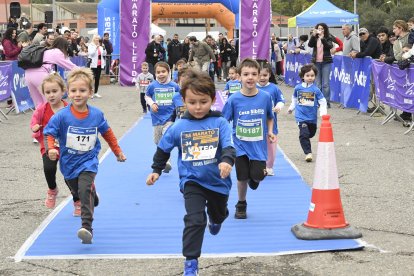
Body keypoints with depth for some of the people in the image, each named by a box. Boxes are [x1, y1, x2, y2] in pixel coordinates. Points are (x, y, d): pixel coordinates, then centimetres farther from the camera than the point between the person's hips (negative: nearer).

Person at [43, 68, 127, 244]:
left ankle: (87, 227, -27)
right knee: (77, 194, 21)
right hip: (69, 163, 2)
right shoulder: (62, 116, -15)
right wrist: (50, 149, -32)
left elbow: (107, 133, 9)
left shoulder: (96, 115, -8)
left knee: (85, 190, -25)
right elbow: (49, 134, -12)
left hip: (88, 161, -2)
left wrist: (118, 151, 18)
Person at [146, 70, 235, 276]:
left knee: (218, 214, 29)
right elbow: (163, 149, 7)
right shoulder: (178, 127, -9)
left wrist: (227, 161, -45)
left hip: (218, 181, 2)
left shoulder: (220, 123, -14)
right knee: (194, 220, -18)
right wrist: (156, 170, 8)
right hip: (192, 181, -2)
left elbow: (229, 146, -25)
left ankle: (216, 220, 67)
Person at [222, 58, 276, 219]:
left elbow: (270, 118, 11)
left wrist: (270, 132, -4)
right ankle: (241, 205, 31)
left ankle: (255, 177, 26)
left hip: (258, 145, 0)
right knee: (242, 177, 5)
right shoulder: (234, 100, -10)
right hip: (240, 145, 0)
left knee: (257, 175, -13)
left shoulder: (265, 97, -5)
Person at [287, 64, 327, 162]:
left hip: (312, 117, 2)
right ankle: (308, 153, -11)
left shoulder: (316, 89, -7)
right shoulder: (298, 88, -2)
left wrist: (323, 113, -14)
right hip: (301, 116, -1)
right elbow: (294, 99, 17)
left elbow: (322, 102, -4)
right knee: (304, 134, -15)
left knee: (311, 133, 18)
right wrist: (291, 108, 17)